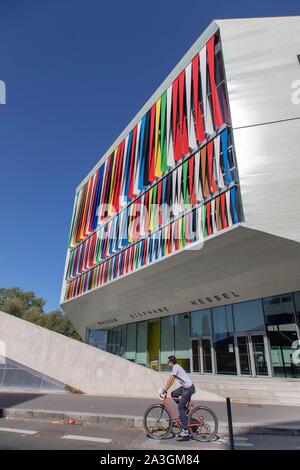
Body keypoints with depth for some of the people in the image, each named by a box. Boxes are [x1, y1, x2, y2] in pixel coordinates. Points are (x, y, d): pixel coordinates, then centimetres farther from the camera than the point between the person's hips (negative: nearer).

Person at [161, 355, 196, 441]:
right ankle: (185, 411, 19)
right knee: (173, 394, 12)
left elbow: (170, 380, -18)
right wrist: (166, 389, 13)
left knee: (180, 408, -8)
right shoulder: (176, 367, 15)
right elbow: (172, 381, 18)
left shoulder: (176, 367, -14)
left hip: (189, 388, -9)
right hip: (185, 387, 9)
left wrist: (164, 390, -14)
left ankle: (185, 431, -4)